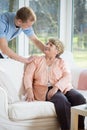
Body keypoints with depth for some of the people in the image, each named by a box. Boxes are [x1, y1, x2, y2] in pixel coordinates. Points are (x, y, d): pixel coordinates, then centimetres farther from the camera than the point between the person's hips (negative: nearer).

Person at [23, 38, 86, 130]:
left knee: (80, 98, -29)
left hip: (62, 88, 2)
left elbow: (67, 77, 0)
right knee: (62, 101, -35)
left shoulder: (61, 62, 18)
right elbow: (28, 76, 5)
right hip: (45, 90, -2)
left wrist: (56, 87, -20)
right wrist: (29, 91, -16)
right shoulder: (36, 60, 17)